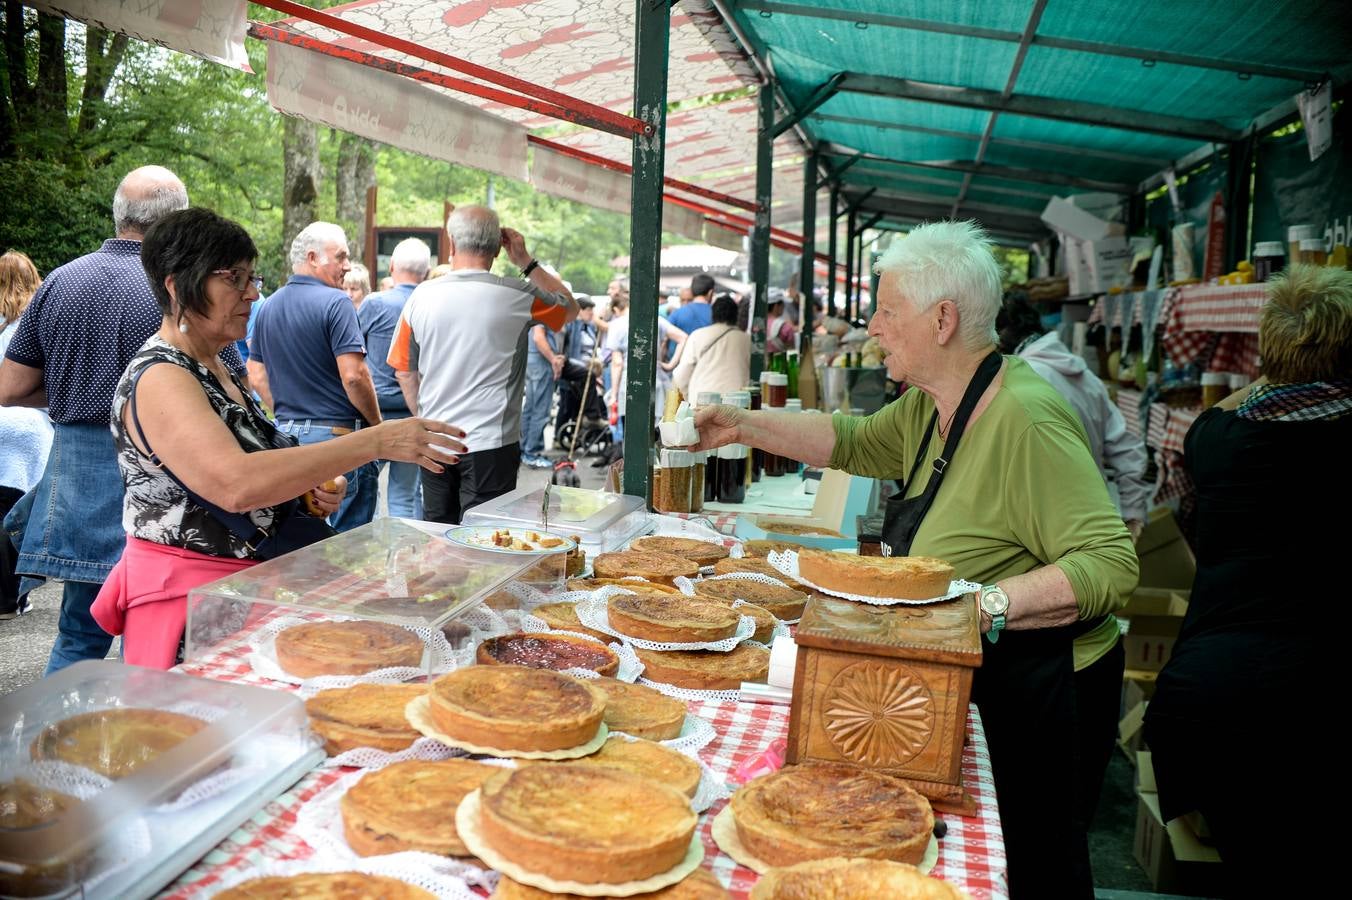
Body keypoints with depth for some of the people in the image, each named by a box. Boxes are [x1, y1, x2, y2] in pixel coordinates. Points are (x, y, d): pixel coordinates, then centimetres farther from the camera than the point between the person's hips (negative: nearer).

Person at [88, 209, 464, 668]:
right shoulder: (158, 379, -18)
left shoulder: (216, 369, 12)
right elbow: (235, 483, -34)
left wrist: (308, 489, 2)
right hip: (186, 600, -9)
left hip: (243, 588, 9)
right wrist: (376, 441, -34)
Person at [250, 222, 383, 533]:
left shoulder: (268, 307, 11)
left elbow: (258, 377, 14)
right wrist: (377, 424, -7)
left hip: (287, 433, 7)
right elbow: (353, 375, -19)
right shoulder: (335, 302, -12)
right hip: (338, 434, -7)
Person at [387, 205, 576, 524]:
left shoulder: (421, 296, 0)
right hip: (490, 443, -3)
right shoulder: (516, 296, -9)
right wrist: (526, 261, 11)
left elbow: (405, 372, 8)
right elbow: (570, 308, 12)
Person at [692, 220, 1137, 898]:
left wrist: (985, 605, -37)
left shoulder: (1026, 418, -27)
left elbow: (1110, 563, -30)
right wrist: (746, 427, 7)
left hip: (1038, 695, -8)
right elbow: (857, 442, 15)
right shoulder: (932, 404, 2)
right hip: (970, 686, 9)